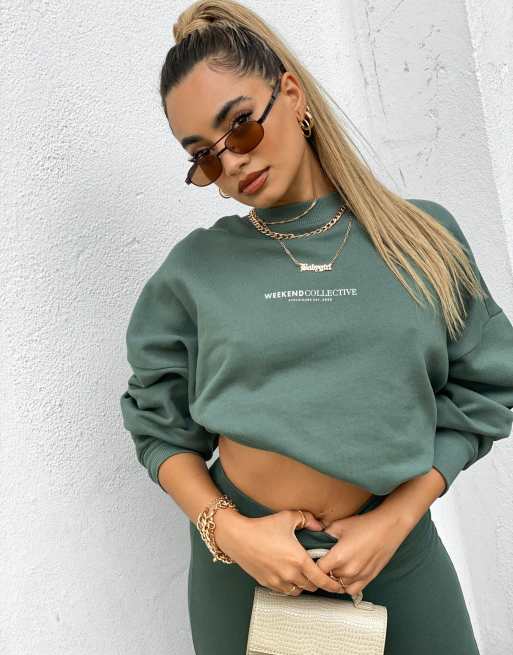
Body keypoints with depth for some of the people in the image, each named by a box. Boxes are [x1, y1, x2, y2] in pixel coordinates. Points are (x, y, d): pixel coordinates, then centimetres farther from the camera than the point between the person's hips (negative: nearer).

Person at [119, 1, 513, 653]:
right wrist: (226, 530, -15)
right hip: (244, 552, 0)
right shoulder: (194, 269, -6)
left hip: (396, 545, 1)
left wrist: (395, 522, -11)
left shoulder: (426, 237, -4)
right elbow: (159, 426, -1)